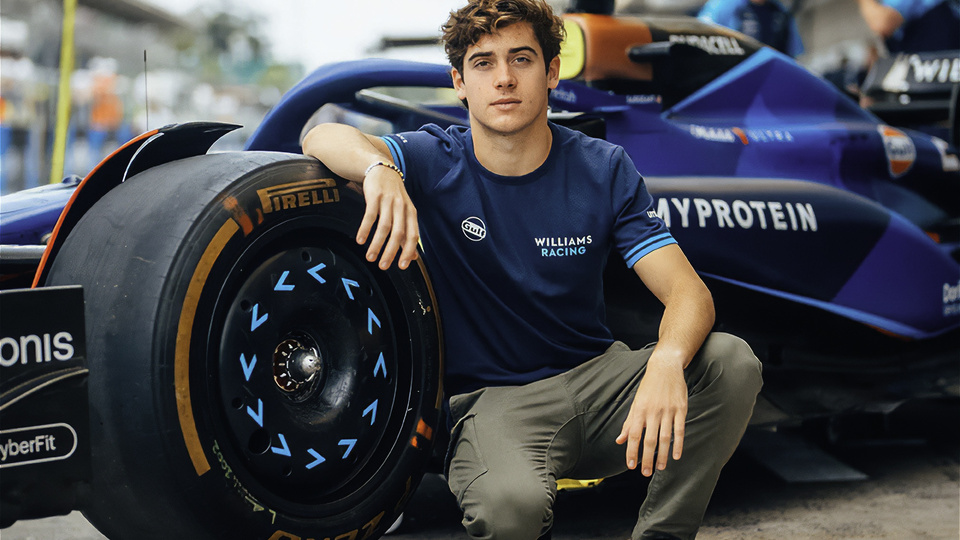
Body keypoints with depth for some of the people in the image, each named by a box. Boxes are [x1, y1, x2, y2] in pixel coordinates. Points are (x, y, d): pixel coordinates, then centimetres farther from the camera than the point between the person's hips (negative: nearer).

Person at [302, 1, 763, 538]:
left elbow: (689, 293, -10)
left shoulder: (604, 169, -1)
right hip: (493, 398, -2)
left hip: (596, 376, 3)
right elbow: (321, 139, -18)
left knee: (732, 361, -23)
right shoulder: (436, 163, -3)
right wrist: (379, 168, -42)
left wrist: (667, 360, -34)